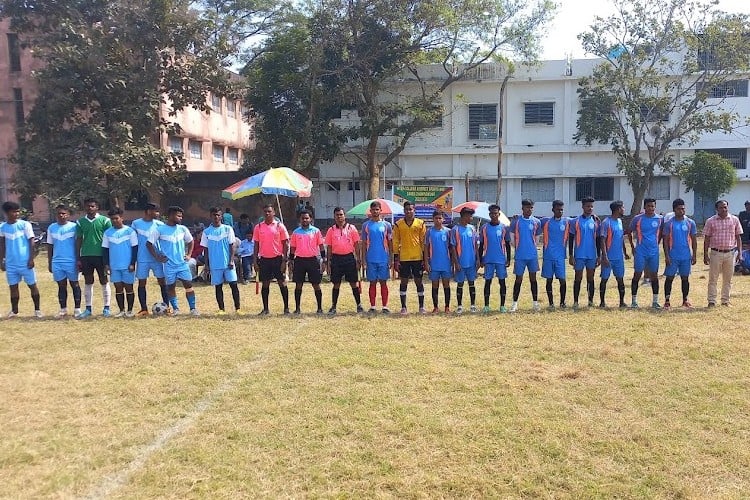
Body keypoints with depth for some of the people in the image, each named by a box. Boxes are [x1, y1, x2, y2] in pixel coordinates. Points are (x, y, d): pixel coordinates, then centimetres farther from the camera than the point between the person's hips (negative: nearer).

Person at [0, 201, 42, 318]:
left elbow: (31, 242, -5)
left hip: (25, 262, -3)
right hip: (11, 264, 3)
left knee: (32, 285, 3)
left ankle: (37, 309, 12)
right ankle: (14, 311, 20)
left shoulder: (25, 224, -6)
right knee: (13, 287, 9)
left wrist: (31, 259, -11)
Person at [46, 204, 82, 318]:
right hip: (57, 262, 4)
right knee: (61, 286, 10)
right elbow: (50, 246, 13)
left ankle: (77, 309, 12)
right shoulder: (52, 228, 8)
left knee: (74, 285, 6)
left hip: (71, 262, -3)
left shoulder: (73, 227, -4)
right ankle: (63, 309, 18)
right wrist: (49, 262, 11)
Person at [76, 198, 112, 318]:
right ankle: (88, 309, 15)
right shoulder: (81, 222, 6)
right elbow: (78, 240, 9)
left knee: (104, 281, 4)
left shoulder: (105, 221, -3)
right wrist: (78, 258, 5)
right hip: (85, 256, 3)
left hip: (101, 255, -3)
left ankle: (106, 308, 11)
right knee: (88, 282, 8)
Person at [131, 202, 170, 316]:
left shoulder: (159, 224, 1)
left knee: (162, 282, 1)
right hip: (142, 259, 0)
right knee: (141, 284, 5)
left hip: (158, 259, 0)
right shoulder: (136, 223, 1)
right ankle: (144, 309, 14)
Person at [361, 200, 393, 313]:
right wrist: (363, 260, 0)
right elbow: (364, 244, 6)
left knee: (383, 283, 3)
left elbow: (390, 243, 6)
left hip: (384, 259, 0)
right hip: (371, 259, 0)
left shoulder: (386, 225, 4)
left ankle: (385, 306, 8)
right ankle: (372, 306, 11)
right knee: (372, 283, 6)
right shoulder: (366, 225, 5)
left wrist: (391, 259, 1)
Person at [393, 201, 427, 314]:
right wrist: (396, 259, -3)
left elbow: (423, 242, 4)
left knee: (419, 281, 6)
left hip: (418, 258, 0)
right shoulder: (398, 224, 2)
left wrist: (425, 257, 0)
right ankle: (403, 307, 12)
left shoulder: (420, 223, 3)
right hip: (403, 258, 0)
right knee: (404, 282, 4)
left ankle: (421, 306, 14)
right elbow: (395, 242, 2)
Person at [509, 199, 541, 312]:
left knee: (533, 279, 7)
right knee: (518, 279, 2)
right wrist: (517, 248, 6)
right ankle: (515, 303, 10)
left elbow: (536, 236, 15)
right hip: (520, 255, -2)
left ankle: (535, 302, 15)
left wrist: (533, 247, 13)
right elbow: (513, 236, 7)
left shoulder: (536, 222, 2)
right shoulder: (516, 221, -3)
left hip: (533, 255, 2)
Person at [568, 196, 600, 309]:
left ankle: (591, 301, 17)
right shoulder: (575, 221, -1)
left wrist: (599, 256, 7)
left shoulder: (595, 221, 7)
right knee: (578, 278, 1)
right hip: (579, 255, -2)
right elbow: (571, 239, 0)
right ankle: (575, 302, 8)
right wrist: (571, 255, -5)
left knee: (590, 278, 8)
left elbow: (598, 240, 10)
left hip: (592, 255, 2)